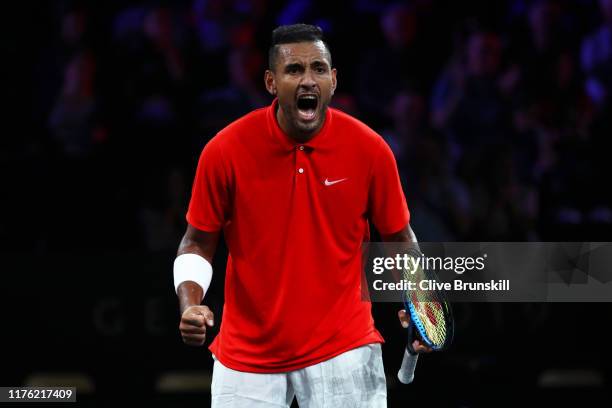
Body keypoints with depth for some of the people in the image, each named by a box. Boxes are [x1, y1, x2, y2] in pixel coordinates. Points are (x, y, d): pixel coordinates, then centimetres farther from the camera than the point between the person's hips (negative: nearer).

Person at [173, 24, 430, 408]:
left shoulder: (370, 149, -8)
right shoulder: (225, 151, -11)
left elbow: (400, 238, 5)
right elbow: (198, 243, 1)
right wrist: (190, 306, -17)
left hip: (342, 348, 0)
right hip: (246, 356, 0)